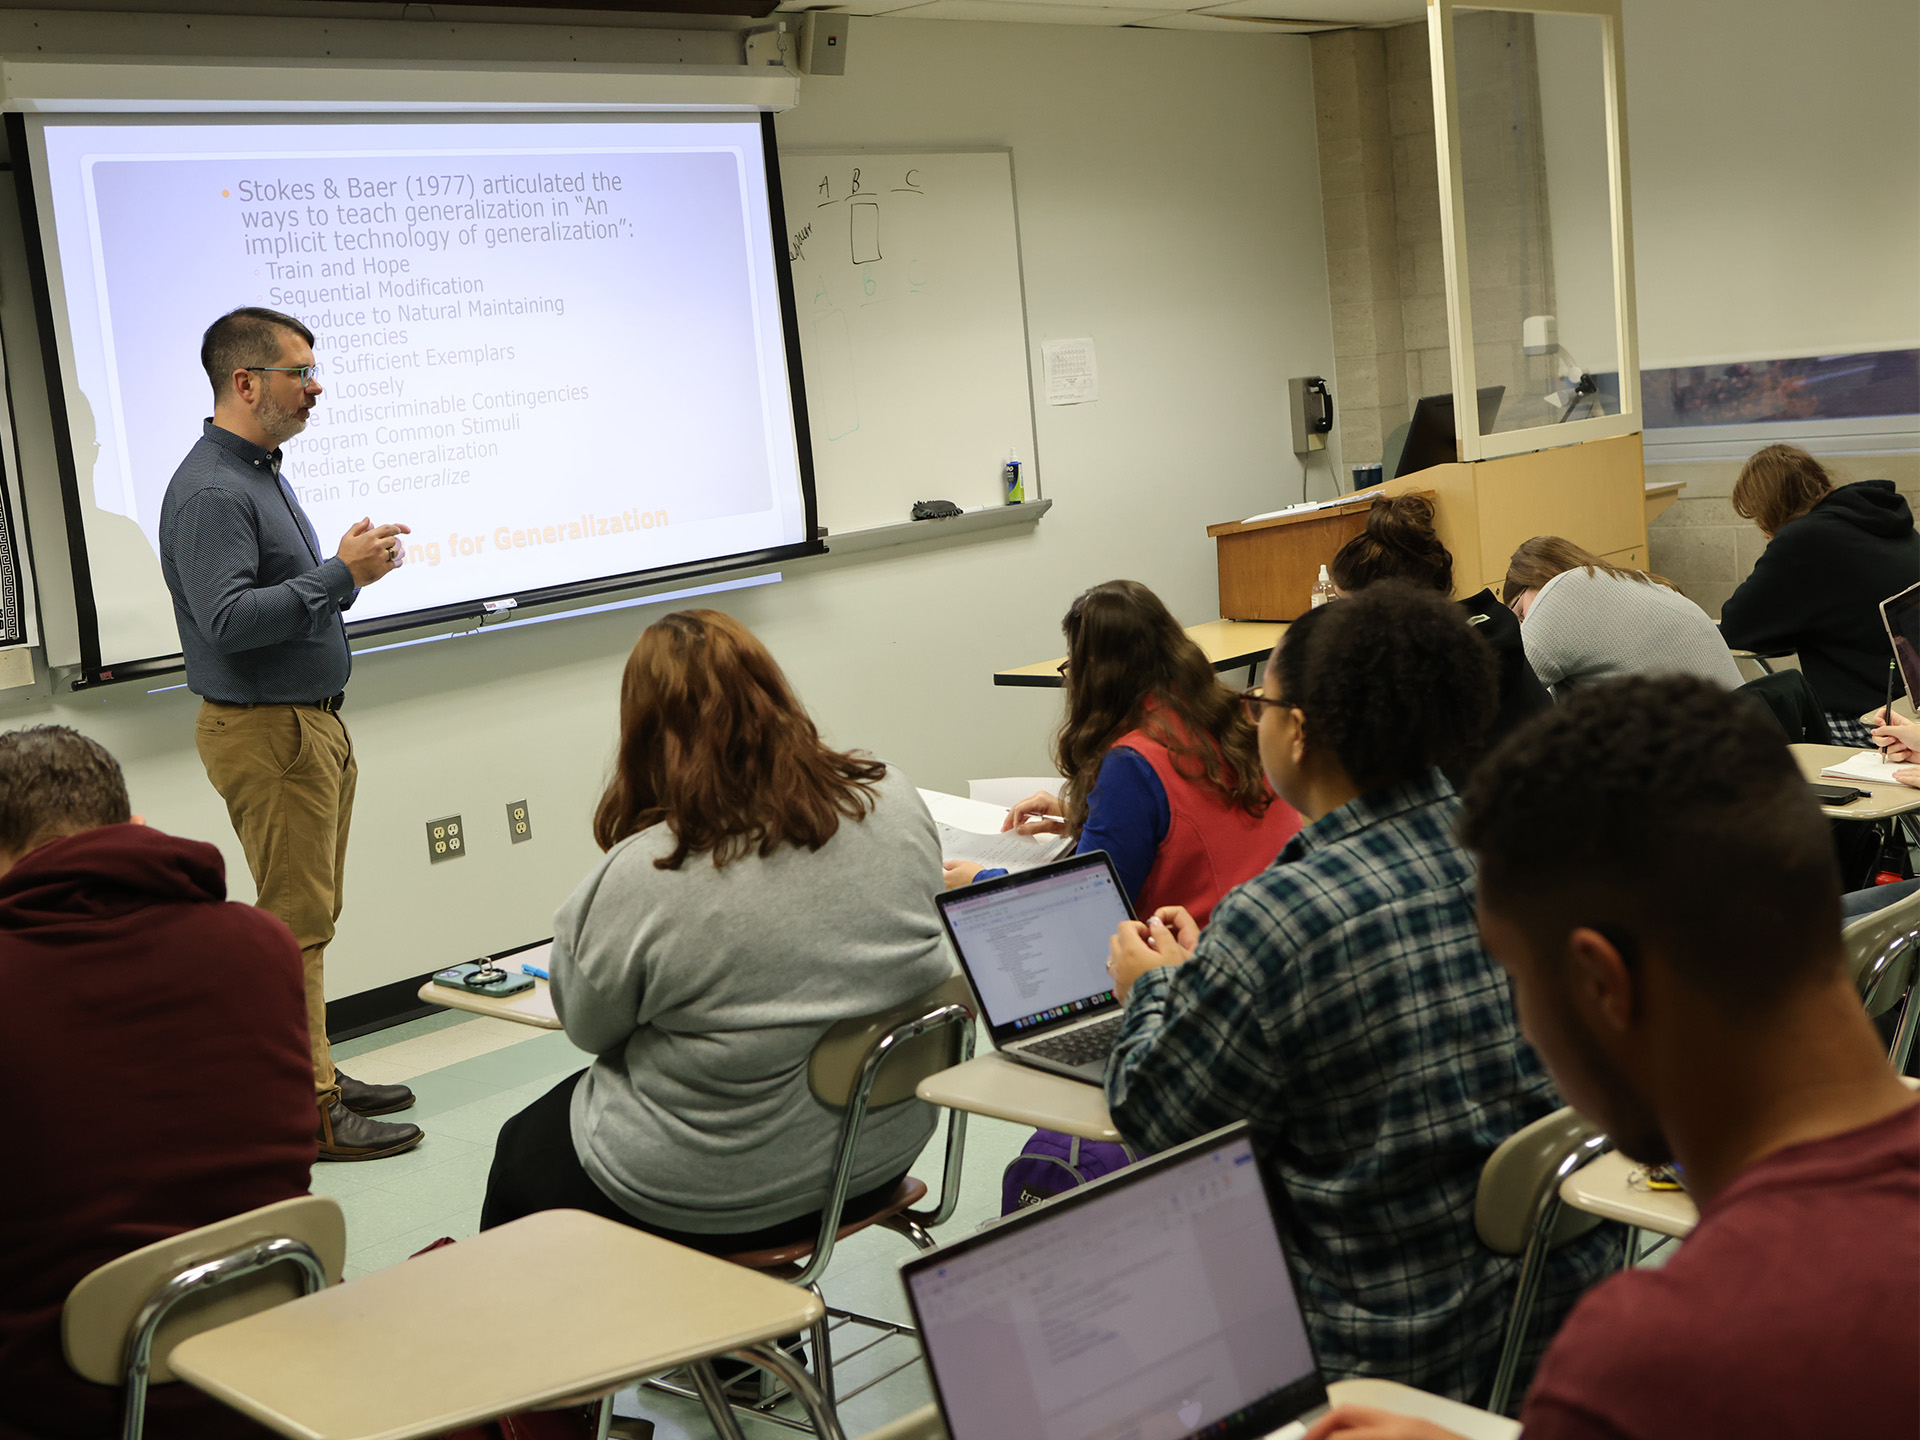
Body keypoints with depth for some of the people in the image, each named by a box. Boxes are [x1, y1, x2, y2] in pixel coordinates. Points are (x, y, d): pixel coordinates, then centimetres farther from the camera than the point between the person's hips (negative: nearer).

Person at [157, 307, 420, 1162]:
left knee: (309, 915, 15)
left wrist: (348, 566, 7)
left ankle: (315, 1078, 24)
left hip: (312, 722, 10)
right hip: (264, 731, -10)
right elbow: (229, 619, -27)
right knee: (294, 923, -6)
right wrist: (340, 576, -25)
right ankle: (309, 1114, 0)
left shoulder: (261, 473, 15)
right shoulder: (209, 491, -18)